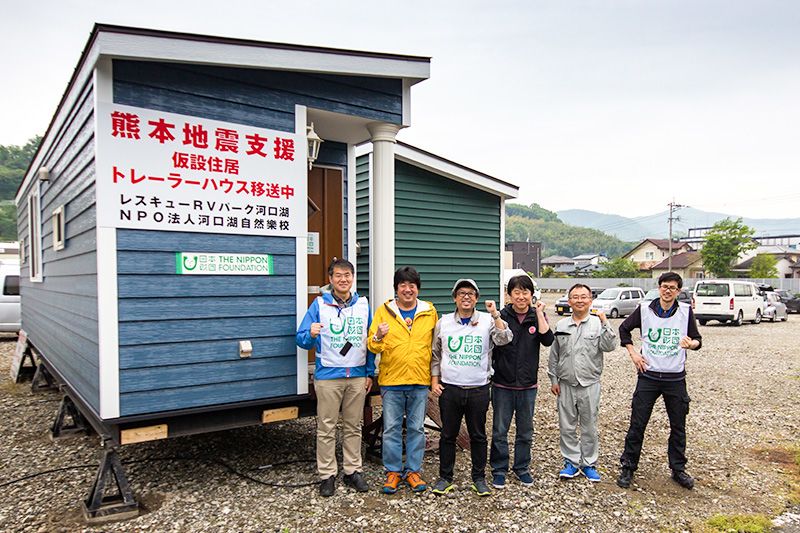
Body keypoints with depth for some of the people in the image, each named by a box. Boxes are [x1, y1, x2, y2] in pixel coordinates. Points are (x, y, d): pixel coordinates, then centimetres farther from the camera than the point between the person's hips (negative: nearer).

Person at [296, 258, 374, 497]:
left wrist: (370, 373, 9)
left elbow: (370, 341, 11)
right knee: (326, 428, 4)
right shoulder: (319, 304, -3)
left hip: (357, 376, 3)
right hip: (328, 376, -3)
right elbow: (302, 340, -5)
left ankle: (353, 471, 24)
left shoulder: (363, 305, 6)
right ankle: (327, 475, 16)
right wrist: (311, 335, -28)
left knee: (353, 427, 12)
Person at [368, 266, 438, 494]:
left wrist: (435, 375, 5)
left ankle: (413, 470, 24)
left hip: (420, 381, 1)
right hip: (391, 381, -1)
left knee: (416, 428, 10)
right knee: (391, 429, 6)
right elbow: (373, 347, 0)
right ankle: (393, 471, 21)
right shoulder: (384, 310, 0)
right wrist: (378, 337, -22)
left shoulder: (430, 312, 5)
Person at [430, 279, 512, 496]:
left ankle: (479, 477, 24)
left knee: (478, 435, 10)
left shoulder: (487, 320, 0)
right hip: (449, 388, 1)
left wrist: (495, 314, -23)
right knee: (448, 435, 9)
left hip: (478, 389, -1)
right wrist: (434, 381, 4)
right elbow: (435, 354, 11)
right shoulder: (444, 322, 5)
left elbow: (504, 339, -17)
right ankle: (445, 477, 22)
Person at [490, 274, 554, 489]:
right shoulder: (501, 316, -7)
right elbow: (492, 346, -2)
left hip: (528, 385, 2)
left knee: (525, 431, 15)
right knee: (500, 431, 7)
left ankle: (522, 467, 31)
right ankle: (499, 469, 22)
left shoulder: (537, 316, 0)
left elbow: (547, 340, -17)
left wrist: (539, 313, -15)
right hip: (503, 385, -2)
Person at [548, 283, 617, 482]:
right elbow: (554, 355, 9)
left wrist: (605, 324, -22)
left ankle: (589, 464, 22)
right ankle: (571, 462, 21)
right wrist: (554, 379, 7)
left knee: (589, 427, 8)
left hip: (590, 385, -2)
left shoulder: (598, 324, -2)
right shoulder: (561, 325, 4)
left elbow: (609, 346, -16)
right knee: (567, 426, 8)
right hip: (566, 385, 2)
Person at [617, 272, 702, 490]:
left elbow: (698, 339, 4)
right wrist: (633, 353, 1)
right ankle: (627, 467, 14)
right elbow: (624, 329, 11)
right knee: (637, 425, 2)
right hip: (648, 376, -1)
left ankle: (678, 469, 29)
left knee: (678, 427, 12)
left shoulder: (686, 311, -1)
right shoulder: (644, 310, -2)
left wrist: (691, 343, -20)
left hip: (676, 378, 1)